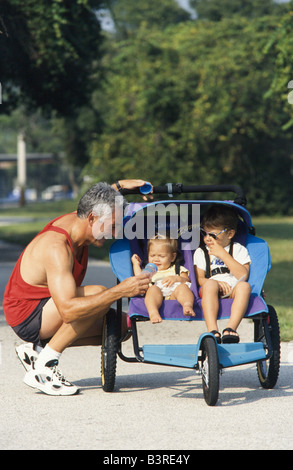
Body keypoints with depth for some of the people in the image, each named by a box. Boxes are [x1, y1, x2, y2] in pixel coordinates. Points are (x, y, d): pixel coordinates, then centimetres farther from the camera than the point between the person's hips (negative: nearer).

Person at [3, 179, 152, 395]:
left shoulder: (75, 219, -2)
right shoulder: (56, 248, -31)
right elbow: (68, 310, -42)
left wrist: (119, 185, 12)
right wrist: (120, 291, -44)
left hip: (44, 309, 10)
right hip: (26, 315, -10)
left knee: (121, 326, 6)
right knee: (100, 294, -30)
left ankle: (37, 348, 10)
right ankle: (43, 367, -19)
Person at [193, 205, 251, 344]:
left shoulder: (239, 250, 15)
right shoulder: (200, 252, 20)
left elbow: (243, 276, -2)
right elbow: (199, 279, 7)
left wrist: (223, 254, -5)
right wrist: (217, 283, -15)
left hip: (233, 292, 0)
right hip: (210, 292, 0)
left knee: (244, 286, -33)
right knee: (210, 284, -34)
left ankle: (231, 328, -47)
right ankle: (212, 330, -50)